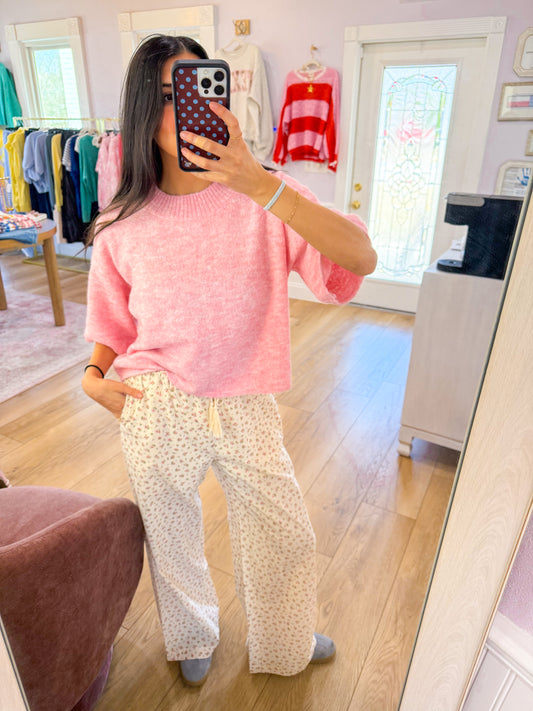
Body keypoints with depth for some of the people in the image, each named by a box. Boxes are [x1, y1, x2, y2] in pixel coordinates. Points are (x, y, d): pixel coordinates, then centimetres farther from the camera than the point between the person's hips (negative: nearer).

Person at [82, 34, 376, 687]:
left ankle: (286, 643, 52)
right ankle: (192, 636, 57)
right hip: (157, 409, 1)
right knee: (172, 539, 21)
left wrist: (260, 185, -34)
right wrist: (94, 374, -5)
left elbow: (361, 259, -25)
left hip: (246, 407, 0)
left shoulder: (262, 196, -9)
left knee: (286, 537, 16)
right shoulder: (124, 225, -3)